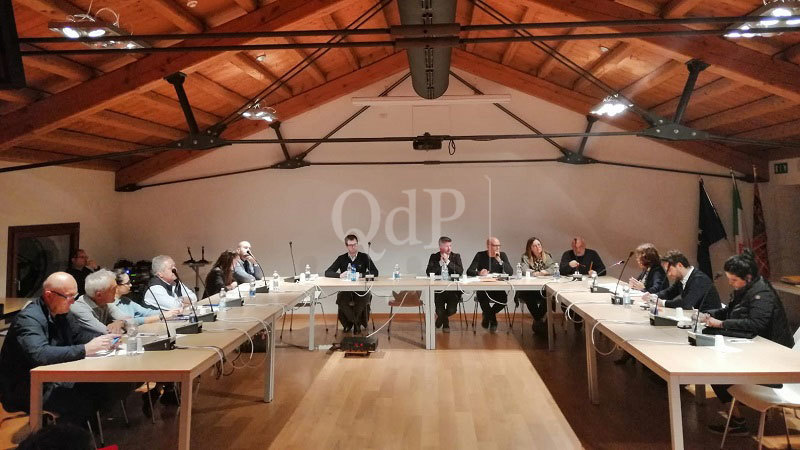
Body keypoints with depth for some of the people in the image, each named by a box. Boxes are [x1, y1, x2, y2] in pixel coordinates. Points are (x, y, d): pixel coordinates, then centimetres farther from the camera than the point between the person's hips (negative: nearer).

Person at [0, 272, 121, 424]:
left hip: (54, 379, 8)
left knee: (104, 389, -9)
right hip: (25, 390, -8)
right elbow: (40, 355, -36)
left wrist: (102, 339, -3)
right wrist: (85, 349, -36)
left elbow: (77, 334, 18)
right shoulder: (28, 319, -21)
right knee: (83, 402, -25)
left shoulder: (60, 312, 6)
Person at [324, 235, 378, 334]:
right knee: (340, 299, -31)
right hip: (345, 290, 1)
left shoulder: (364, 257, 7)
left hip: (361, 289, -1)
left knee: (364, 299, -34)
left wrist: (360, 275, -16)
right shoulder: (341, 258, 11)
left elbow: (375, 272, -2)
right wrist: (340, 275, -16)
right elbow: (327, 273, 4)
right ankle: (357, 322, -7)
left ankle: (353, 322, -6)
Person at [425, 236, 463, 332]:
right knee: (439, 311, -16)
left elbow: (460, 272, -7)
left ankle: (441, 317, 20)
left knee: (452, 310, -18)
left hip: (453, 289, 0)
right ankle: (445, 322, 23)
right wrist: (440, 262, -11)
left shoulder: (456, 256, 8)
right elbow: (428, 272, -6)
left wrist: (448, 262, -11)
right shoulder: (434, 257, 7)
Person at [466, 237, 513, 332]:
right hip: (483, 289, -1)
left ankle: (487, 315, 6)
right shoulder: (480, 255, 2)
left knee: (504, 299, -29)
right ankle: (493, 320, -1)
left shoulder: (502, 255, 6)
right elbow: (469, 271, -6)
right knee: (481, 297, -33)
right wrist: (479, 273, -28)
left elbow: (511, 272, -6)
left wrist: (499, 260, -16)